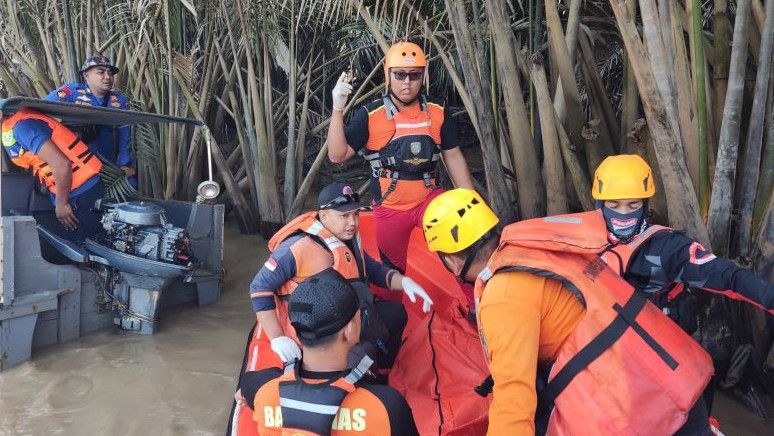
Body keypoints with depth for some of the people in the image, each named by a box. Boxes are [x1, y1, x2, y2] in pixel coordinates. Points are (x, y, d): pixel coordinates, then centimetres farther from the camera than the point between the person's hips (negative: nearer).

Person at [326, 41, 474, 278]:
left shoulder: (437, 112, -3)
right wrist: (338, 109, -27)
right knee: (395, 270, 14)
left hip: (428, 199, 1)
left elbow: (453, 156, 6)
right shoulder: (370, 115, -11)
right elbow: (337, 155, -15)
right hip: (390, 209, -1)